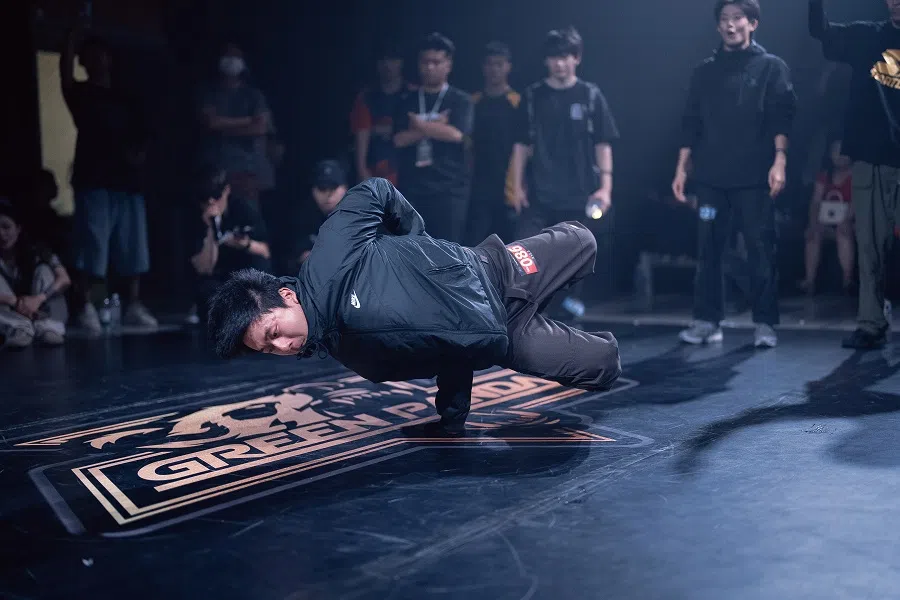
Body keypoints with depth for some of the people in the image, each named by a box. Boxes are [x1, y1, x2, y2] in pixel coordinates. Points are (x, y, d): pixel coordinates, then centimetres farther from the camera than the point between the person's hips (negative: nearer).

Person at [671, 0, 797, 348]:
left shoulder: (771, 67, 8)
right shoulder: (705, 72, 16)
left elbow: (782, 118, -1)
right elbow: (691, 124, 14)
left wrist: (779, 161, -14)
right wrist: (682, 169, 7)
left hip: (754, 178, -3)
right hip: (710, 177, 3)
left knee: (761, 250, -3)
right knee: (708, 251, 3)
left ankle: (765, 323, 4)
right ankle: (707, 320, 10)